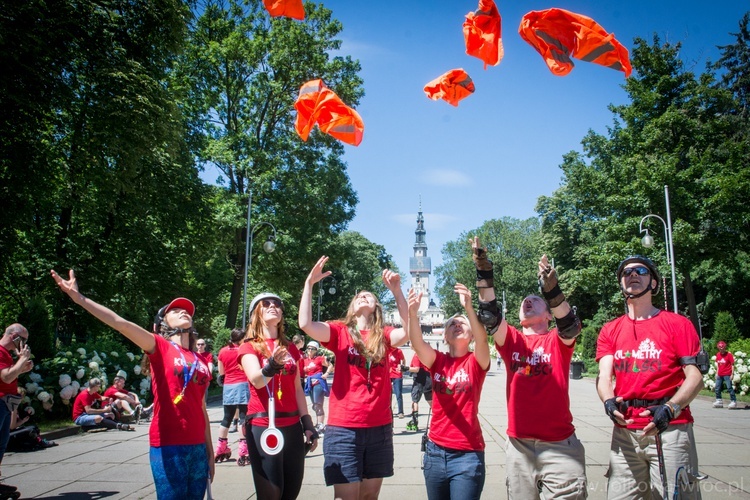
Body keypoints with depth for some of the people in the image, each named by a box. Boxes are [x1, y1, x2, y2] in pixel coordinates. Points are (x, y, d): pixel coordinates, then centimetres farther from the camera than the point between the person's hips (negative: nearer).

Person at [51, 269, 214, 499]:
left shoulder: (200, 362, 12)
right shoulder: (160, 347, -1)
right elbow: (121, 324, -14)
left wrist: (210, 452, 15)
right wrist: (80, 299, -25)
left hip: (198, 447, 5)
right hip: (168, 447, -5)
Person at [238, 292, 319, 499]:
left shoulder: (290, 348, 14)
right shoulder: (249, 347, -2)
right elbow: (256, 381, -20)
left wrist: (307, 424, 11)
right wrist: (271, 367, -41)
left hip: (292, 425, 5)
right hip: (263, 426, -5)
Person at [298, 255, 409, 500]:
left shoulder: (384, 335, 6)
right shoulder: (340, 331, 2)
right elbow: (305, 324, -14)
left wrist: (396, 290, -20)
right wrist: (309, 283, -14)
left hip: (380, 428, 3)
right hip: (344, 429, -2)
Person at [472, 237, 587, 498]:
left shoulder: (559, 341, 3)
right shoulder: (511, 340, 9)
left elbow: (570, 325, -19)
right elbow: (490, 316, -7)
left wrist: (552, 289, -36)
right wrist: (484, 273, -19)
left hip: (560, 445, -2)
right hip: (519, 446, 3)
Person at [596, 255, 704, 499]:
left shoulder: (677, 324, 2)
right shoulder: (610, 330, 12)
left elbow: (695, 376, -6)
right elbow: (604, 376, 1)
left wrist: (670, 408, -23)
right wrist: (609, 401, -21)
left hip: (671, 428, -3)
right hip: (624, 431, 3)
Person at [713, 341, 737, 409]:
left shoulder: (729, 354, -8)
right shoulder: (718, 354, 9)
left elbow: (732, 364, -7)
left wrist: (732, 374, -11)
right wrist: (717, 373, 15)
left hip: (727, 374, -6)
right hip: (720, 375, 7)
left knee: (729, 388, -8)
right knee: (717, 388, 8)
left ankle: (733, 401, -1)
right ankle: (719, 401, 17)